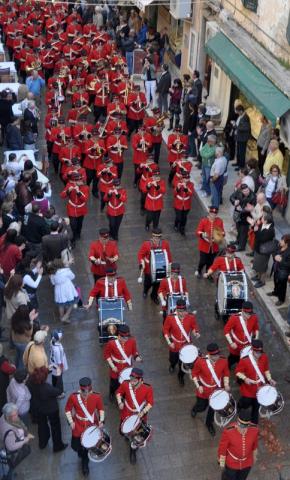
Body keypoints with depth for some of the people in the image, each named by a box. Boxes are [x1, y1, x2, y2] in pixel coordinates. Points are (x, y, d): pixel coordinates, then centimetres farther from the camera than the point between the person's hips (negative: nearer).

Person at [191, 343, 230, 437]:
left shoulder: (223, 361, -19)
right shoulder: (200, 361, -26)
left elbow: (226, 373, -2)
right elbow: (194, 373, -10)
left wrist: (226, 384, -15)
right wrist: (198, 386, -18)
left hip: (217, 390, 2)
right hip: (203, 390, -2)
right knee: (202, 407, 15)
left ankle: (209, 423, 47)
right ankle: (195, 409, 53)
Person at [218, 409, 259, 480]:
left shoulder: (254, 429, -26)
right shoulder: (228, 431, -35)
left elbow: (254, 444, -4)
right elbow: (222, 447, -17)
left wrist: (254, 456, 12)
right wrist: (222, 462, -4)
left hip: (247, 463, 3)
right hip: (231, 463, -3)